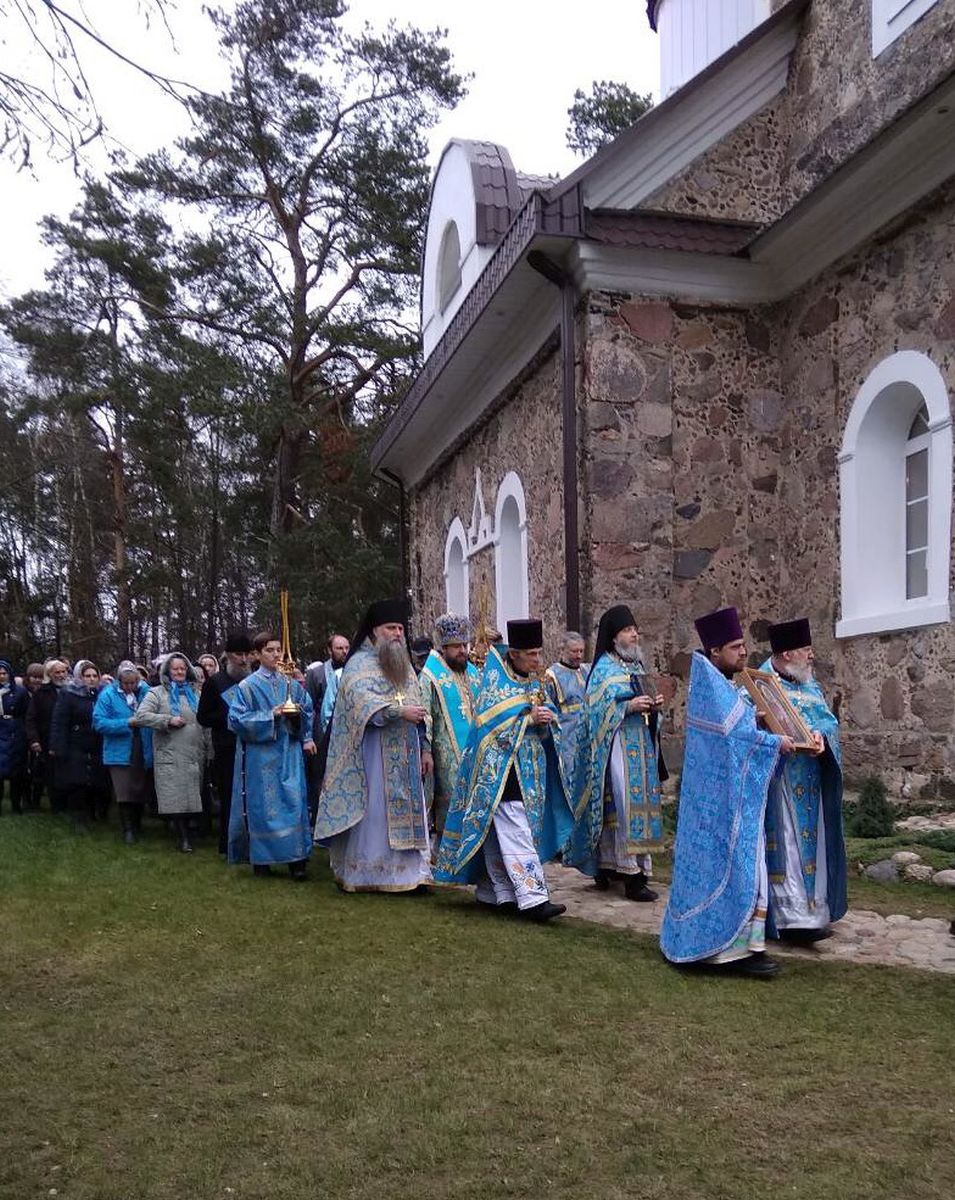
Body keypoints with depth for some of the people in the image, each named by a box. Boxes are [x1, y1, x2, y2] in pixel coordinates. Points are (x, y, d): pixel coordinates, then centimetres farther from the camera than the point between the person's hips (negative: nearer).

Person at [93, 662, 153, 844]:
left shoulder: (145, 691, 1)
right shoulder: (108, 695, -7)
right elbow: (99, 723, -13)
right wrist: (127, 723, -19)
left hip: (142, 753, 3)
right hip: (120, 753, -3)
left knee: (141, 791, 13)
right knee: (124, 794, -5)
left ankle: (137, 826, 32)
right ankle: (128, 829, 9)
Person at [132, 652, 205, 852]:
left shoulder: (194, 692, 17)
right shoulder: (157, 693, 3)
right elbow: (141, 716, -8)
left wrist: (204, 748, 13)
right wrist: (168, 720, -13)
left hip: (194, 755, 4)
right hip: (169, 755, -4)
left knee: (190, 795, 6)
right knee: (175, 796, -6)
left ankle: (183, 831, 19)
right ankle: (183, 836, 2)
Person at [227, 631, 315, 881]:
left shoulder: (291, 684, 8)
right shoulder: (247, 687, -1)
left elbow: (308, 711, 15)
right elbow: (237, 719, -7)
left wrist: (307, 738, -1)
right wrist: (270, 716, -15)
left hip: (289, 754, 2)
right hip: (260, 755, -2)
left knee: (294, 802, -3)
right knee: (262, 804, 1)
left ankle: (296, 860, 1)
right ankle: (260, 859, 13)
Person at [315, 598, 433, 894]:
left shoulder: (405, 667, 18)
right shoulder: (360, 664, -5)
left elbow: (418, 711, 20)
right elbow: (361, 701, -22)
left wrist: (425, 748, 14)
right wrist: (398, 711, -27)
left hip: (405, 756, 7)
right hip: (372, 756, -7)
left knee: (407, 813, 6)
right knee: (372, 814, -5)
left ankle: (411, 871, 10)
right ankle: (363, 873, 4)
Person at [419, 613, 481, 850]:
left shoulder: (474, 673, 13)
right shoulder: (431, 676, -7)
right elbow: (424, 716, -14)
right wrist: (425, 750, -21)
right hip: (448, 755, -6)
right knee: (450, 804, -4)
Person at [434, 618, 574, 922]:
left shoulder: (535, 680, 12)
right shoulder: (495, 678, -8)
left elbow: (547, 716, 14)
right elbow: (490, 722, -14)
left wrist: (546, 716, -9)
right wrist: (528, 718, -19)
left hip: (529, 769, 7)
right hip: (502, 769, -7)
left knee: (503, 834, 12)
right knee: (515, 831, -12)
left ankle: (495, 893, 20)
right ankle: (533, 897, -16)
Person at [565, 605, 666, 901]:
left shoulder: (637, 665, 16)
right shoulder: (604, 668, -8)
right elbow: (596, 709, -14)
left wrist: (654, 705, 2)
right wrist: (629, 706, -22)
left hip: (642, 744, 9)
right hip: (618, 745, -8)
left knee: (641, 802, 9)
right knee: (626, 803, -11)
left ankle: (607, 866, 19)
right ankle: (631, 875, -7)